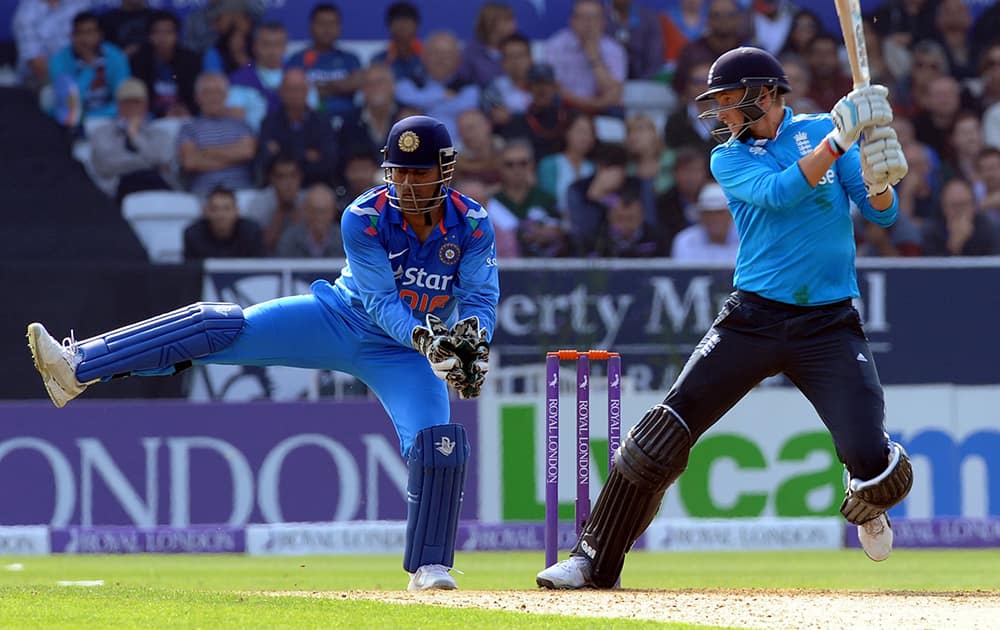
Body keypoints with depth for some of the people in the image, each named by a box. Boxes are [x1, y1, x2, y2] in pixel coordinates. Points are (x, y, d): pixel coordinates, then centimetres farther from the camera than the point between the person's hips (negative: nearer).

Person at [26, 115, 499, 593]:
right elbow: (380, 301, -21)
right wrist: (424, 338, -39)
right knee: (221, 326, -16)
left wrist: (474, 342, -36)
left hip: (403, 355, 1)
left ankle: (428, 567, -2)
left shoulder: (472, 225, -15)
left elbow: (480, 297, -14)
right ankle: (77, 369, -21)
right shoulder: (364, 218, -19)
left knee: (438, 445, -19)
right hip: (344, 317, -1)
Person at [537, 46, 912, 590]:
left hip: (829, 324, -1)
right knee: (663, 435, -10)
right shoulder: (729, 158, 5)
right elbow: (778, 193, -16)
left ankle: (867, 506, 23)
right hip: (753, 317, 1)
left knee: (874, 464, -15)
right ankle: (595, 559, 2)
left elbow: (883, 214, 1)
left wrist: (877, 173, -20)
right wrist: (840, 140, -25)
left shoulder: (821, 128, 6)